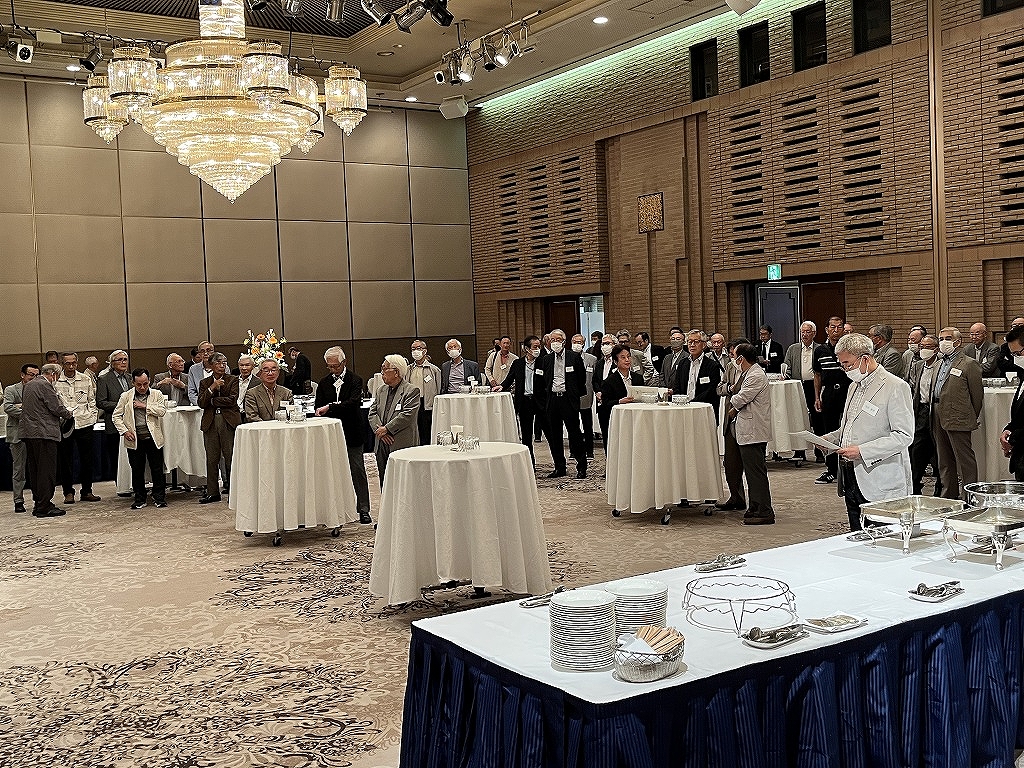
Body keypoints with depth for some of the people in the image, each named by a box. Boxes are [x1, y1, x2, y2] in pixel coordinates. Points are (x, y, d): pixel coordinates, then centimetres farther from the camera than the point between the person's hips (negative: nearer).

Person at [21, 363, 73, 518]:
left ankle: (37, 503, 18)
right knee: (47, 470, -6)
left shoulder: (27, 385, 16)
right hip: (44, 433, -9)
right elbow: (57, 408, -14)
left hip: (28, 432, 10)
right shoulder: (44, 385, -12)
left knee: (35, 469, 13)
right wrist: (68, 414, 6)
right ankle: (44, 506, -6)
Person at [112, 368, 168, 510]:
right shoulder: (126, 396, 5)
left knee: (157, 469, 1)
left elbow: (162, 410, -9)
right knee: (137, 470, 6)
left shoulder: (157, 394, 4)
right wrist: (124, 431, -5)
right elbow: (116, 416, 7)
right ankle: (139, 499, 17)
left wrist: (145, 406, -10)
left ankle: (159, 498, 13)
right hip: (134, 440, 1)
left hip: (154, 438, -1)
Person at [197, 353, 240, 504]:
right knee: (211, 458, 5)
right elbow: (201, 403, 1)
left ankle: (233, 489, 5)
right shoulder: (205, 383, 14)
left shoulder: (233, 380, 6)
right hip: (210, 422, 3)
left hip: (229, 422, -3)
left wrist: (212, 401, -3)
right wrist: (212, 388, -10)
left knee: (230, 457, -3)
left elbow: (232, 400, -7)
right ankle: (212, 492, 11)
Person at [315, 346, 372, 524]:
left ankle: (363, 510, 6)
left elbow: (354, 402, -21)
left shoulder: (355, 380, -6)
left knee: (358, 472, 0)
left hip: (351, 433, -4)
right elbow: (318, 406, 9)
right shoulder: (324, 383, 8)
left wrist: (330, 407, -27)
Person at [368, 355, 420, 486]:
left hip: (402, 446, -6)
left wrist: (386, 429, -14)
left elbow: (407, 416, -15)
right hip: (382, 445, 7)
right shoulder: (380, 391, 17)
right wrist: (379, 429, -7)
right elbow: (372, 413, 11)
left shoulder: (412, 391, -6)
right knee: (384, 484, 9)